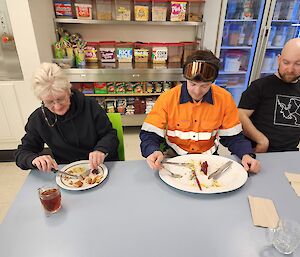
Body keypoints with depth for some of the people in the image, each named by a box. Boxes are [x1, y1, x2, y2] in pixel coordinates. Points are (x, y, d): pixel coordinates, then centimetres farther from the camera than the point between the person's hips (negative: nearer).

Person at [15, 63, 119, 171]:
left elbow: (110, 134, -6)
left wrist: (101, 150, -28)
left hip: (100, 167, -1)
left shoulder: (90, 105, -9)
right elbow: (21, 153, 2)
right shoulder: (38, 119, -5)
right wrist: (34, 159, -22)